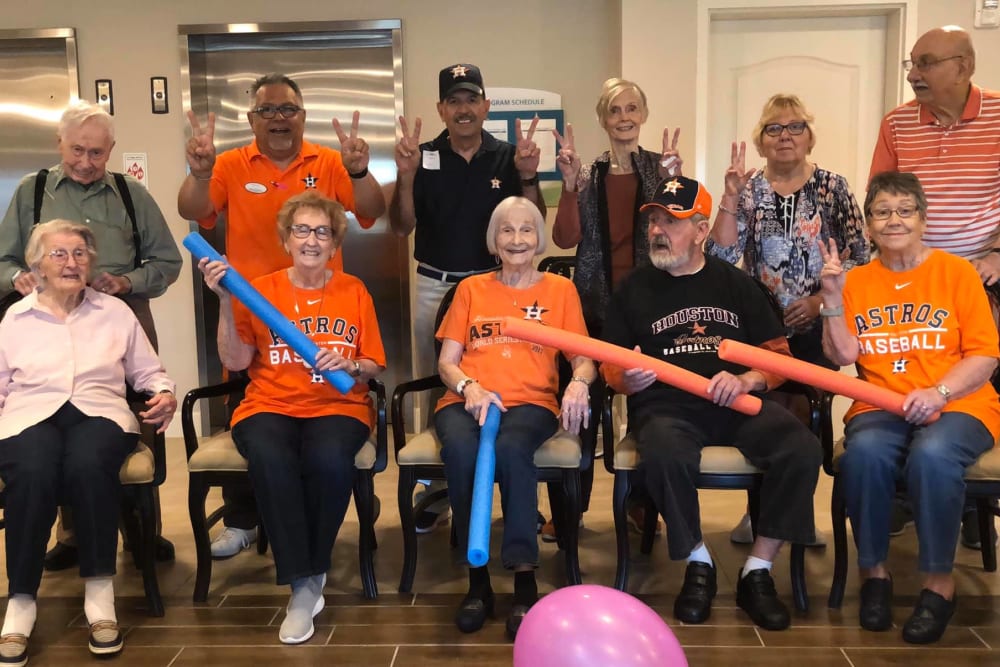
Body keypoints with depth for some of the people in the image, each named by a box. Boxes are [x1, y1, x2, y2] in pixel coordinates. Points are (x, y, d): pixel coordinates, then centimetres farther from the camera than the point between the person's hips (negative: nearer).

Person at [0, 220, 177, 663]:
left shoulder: (115, 311, 17)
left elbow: (148, 372, 19)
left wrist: (165, 393, -2)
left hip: (99, 411, 0)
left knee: (89, 465, -38)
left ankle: (99, 592, -25)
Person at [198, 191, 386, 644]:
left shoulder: (354, 292, 8)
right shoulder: (260, 290, 7)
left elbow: (375, 366, 9)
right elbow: (235, 361, 0)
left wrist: (348, 366, -13)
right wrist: (226, 301, -7)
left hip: (338, 406, 0)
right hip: (270, 406, 0)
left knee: (329, 458, -34)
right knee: (269, 458, -35)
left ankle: (311, 574, -9)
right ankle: (302, 584, -20)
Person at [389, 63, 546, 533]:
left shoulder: (508, 157, 0)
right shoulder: (425, 158, 1)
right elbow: (402, 227, -3)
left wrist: (528, 178, -18)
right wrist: (405, 176, -18)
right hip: (435, 285, 1)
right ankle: (435, 494, 22)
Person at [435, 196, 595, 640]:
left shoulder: (560, 289, 14)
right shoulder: (471, 288, 17)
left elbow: (583, 359, 7)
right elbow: (446, 361, 10)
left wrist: (578, 384, -18)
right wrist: (469, 388, -13)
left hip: (530, 402, -1)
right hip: (467, 400, 1)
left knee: (511, 447, -37)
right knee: (460, 447, -34)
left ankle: (525, 578, -27)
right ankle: (477, 578, -21)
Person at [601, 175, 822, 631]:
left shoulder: (736, 283, 14)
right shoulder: (633, 289, 13)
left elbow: (779, 354, 12)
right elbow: (610, 367, 13)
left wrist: (746, 380, -10)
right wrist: (628, 379, -12)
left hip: (739, 402, 2)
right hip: (666, 406, -1)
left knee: (802, 448, -27)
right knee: (664, 456, -36)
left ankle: (757, 571, -9)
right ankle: (698, 564, -9)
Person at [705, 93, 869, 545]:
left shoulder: (833, 188, 0)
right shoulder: (748, 190, 2)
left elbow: (859, 257, -1)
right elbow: (722, 256, -10)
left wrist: (821, 299, -11)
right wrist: (731, 196, -17)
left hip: (816, 325, 0)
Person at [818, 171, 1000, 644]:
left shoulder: (956, 272, 3)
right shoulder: (857, 281, 10)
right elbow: (843, 356, 1)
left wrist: (939, 393, -18)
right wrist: (832, 297, -9)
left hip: (958, 406, -1)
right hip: (879, 407, 2)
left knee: (932, 454, -35)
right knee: (864, 451, -32)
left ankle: (939, 583, -15)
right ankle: (873, 571, -10)